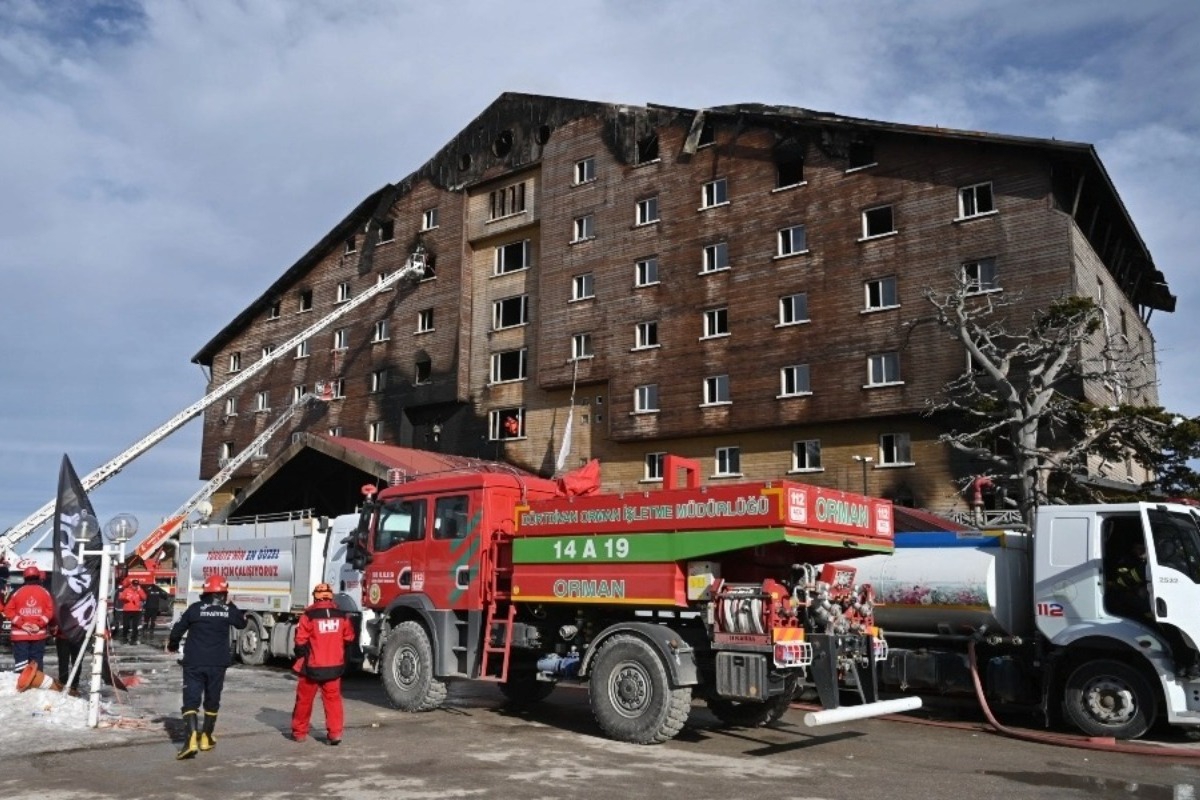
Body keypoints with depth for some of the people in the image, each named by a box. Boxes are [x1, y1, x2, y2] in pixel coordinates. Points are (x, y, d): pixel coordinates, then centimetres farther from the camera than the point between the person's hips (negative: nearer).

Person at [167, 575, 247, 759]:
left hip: (194, 663, -1)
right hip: (218, 663, 1)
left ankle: (191, 738, -20)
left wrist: (172, 645, 23)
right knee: (212, 700, 16)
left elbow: (178, 629, 3)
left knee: (191, 700, -2)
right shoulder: (228, 610, -1)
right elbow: (242, 623, 18)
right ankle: (206, 737, 25)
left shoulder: (195, 608, -4)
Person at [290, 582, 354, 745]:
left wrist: (301, 656, 8)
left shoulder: (309, 615, -13)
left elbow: (301, 640, -10)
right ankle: (335, 733, 3)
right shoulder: (341, 615, -1)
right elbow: (349, 638, 8)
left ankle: (299, 732, 24)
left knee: (304, 699, 13)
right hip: (334, 665, 2)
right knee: (333, 698, 9)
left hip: (312, 666, -2)